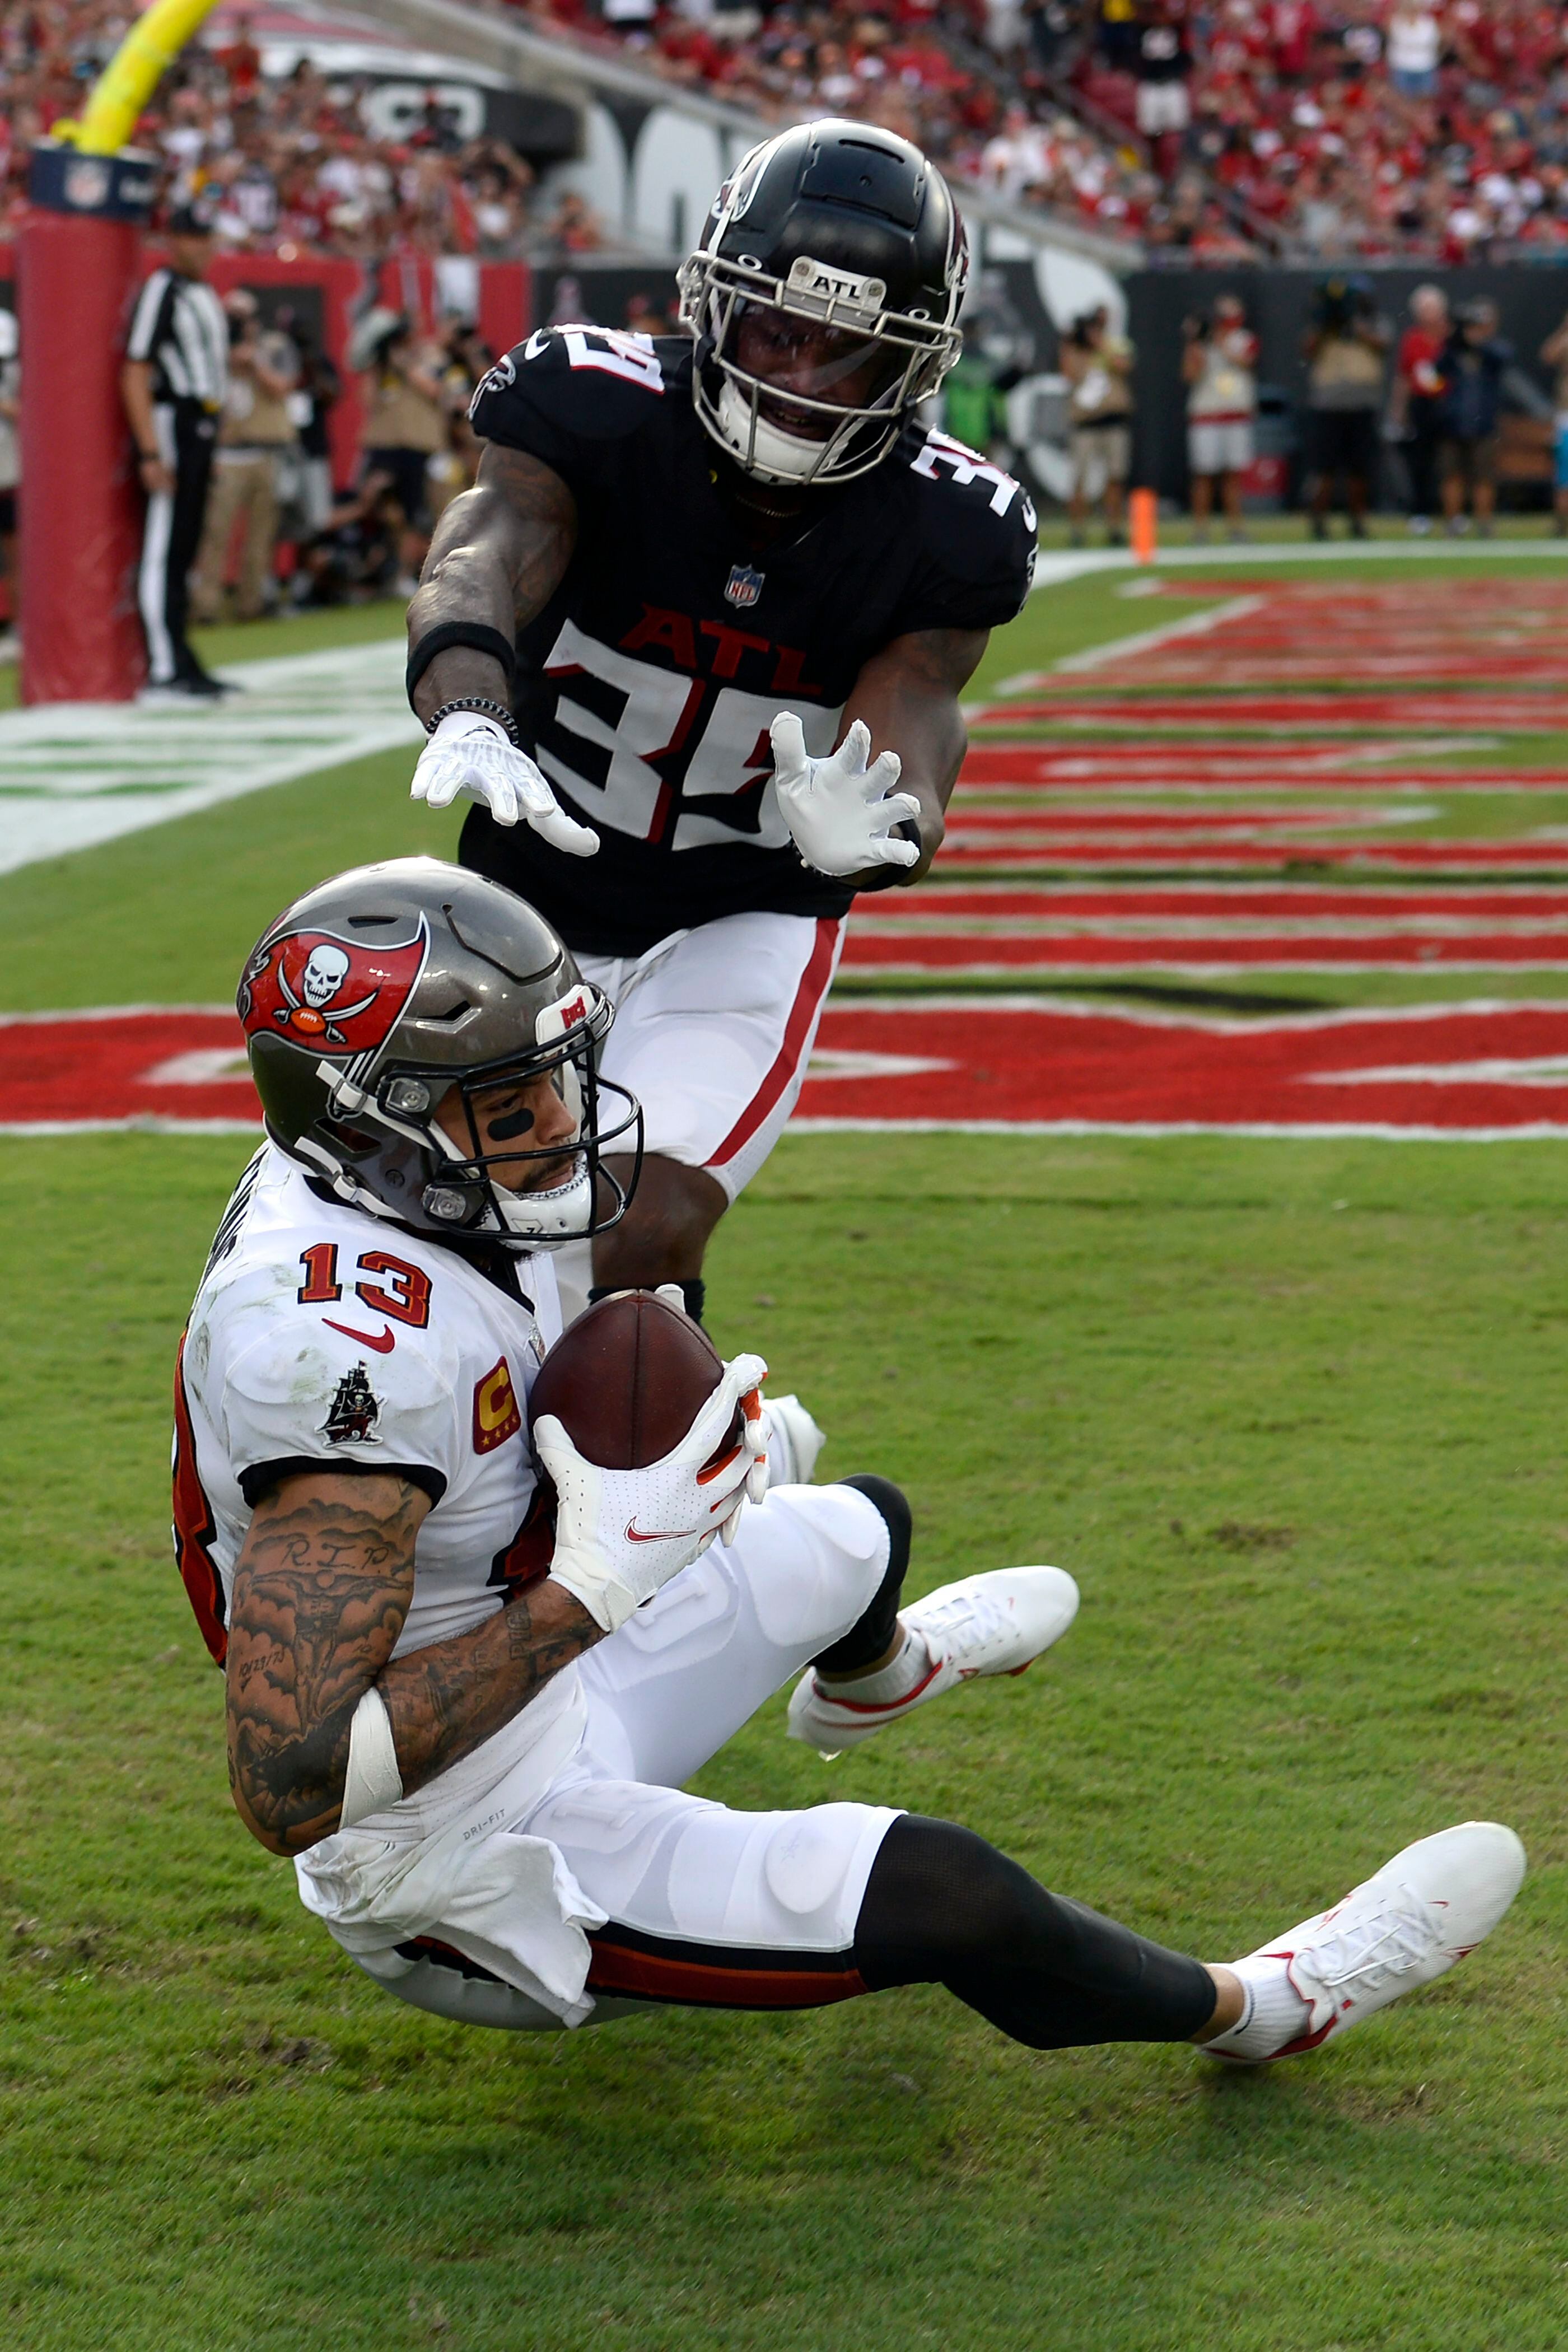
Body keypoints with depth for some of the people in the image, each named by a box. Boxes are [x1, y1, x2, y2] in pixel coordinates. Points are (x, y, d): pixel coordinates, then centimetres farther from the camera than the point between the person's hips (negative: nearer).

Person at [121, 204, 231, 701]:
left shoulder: (206, 295, 18)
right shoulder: (161, 291, -10)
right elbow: (135, 374, -16)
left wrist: (209, 446, 15)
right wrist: (150, 452, -22)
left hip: (202, 430, 9)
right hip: (168, 423, -9)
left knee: (183, 549, 12)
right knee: (162, 551, -9)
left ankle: (182, 664, 16)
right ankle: (163, 671, -11)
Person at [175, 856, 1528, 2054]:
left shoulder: (409, 1202, -6)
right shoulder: (341, 1338, -37)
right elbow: (290, 1787, -40)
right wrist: (596, 1583, -35)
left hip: (540, 1699, 10)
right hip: (470, 1875, -10)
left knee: (861, 1529, 27)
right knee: (949, 1894, -14)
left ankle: (870, 1674, 67)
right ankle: (1252, 2010, 19)